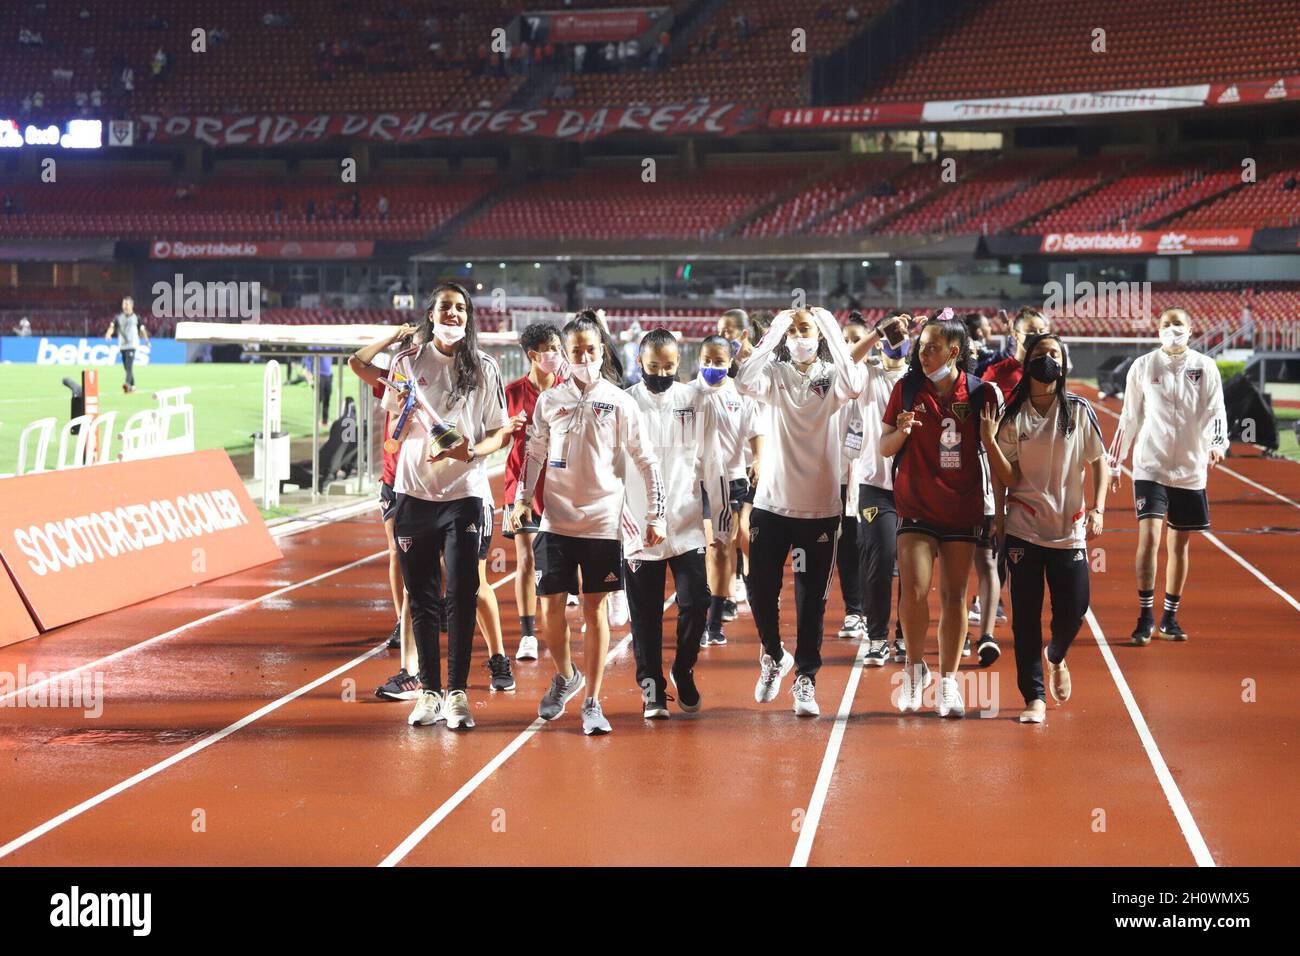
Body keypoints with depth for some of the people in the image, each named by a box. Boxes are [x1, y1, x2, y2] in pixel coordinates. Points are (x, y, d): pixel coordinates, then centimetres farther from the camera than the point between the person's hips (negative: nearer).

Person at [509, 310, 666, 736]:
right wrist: (522, 500, 3)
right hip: (556, 520, 2)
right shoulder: (549, 401, 4)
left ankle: (592, 703, 7)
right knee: (550, 606, 1)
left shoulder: (620, 403, -1)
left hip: (602, 521, -2)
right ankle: (565, 676, 28)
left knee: (595, 609, 1)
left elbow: (646, 461, 3)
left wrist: (655, 515, -1)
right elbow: (534, 453, 13)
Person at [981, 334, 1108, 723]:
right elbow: (1006, 478, -2)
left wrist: (1098, 509, -3)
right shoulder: (1012, 416, -1)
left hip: (1070, 528, 1)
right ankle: (1034, 696, 7)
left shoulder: (1079, 411, 0)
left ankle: (1056, 658, 35)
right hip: (1024, 528, -1)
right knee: (1026, 614, -2)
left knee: (1073, 611, 0)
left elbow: (1098, 462, 6)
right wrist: (989, 440, -15)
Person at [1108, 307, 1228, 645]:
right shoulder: (1142, 367, 2)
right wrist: (1114, 463, 11)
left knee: (1180, 544, 8)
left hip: (1190, 470, 1)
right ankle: (1145, 616, -6)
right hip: (1150, 466, -1)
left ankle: (1170, 617, 20)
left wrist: (1218, 443, -23)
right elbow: (1129, 419, 9)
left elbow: (1215, 412, -3)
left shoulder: (1205, 367, 2)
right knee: (1149, 537, -14)